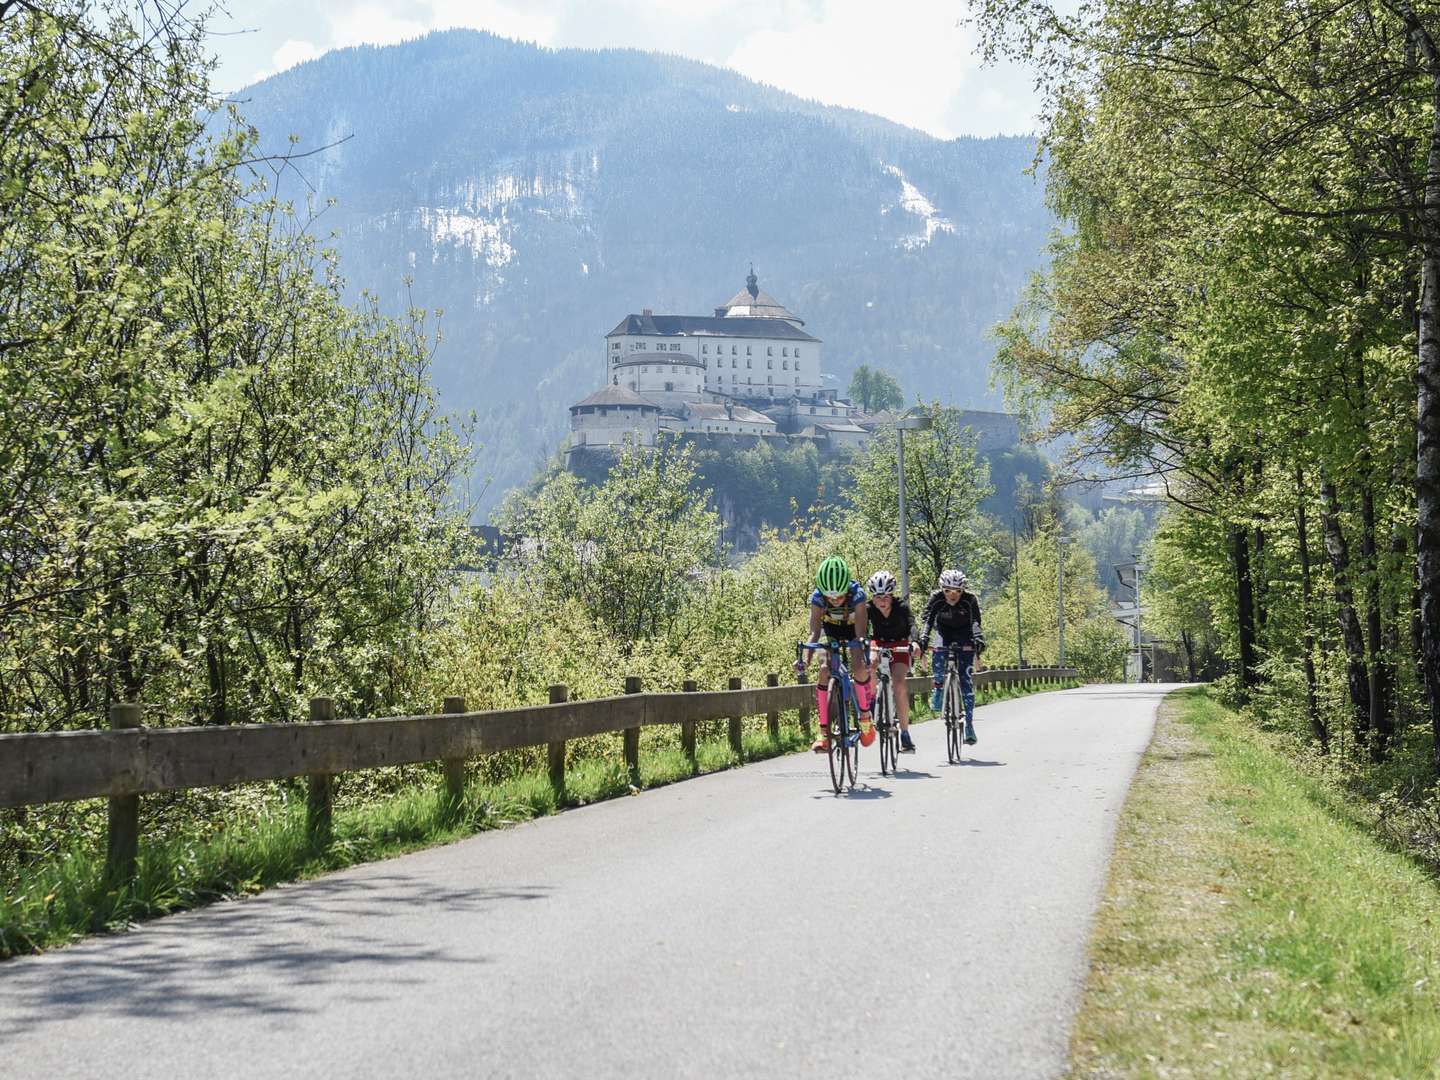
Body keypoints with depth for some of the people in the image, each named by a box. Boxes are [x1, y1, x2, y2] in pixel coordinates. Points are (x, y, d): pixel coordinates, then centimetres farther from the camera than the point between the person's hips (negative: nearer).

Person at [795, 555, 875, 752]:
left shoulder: (856, 594, -36)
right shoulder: (818, 597, -30)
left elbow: (860, 634, -37)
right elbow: (814, 632, -33)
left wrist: (863, 657, -54)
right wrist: (804, 658, -48)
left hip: (854, 628, -2)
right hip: (832, 630, 2)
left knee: (859, 669, -26)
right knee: (825, 672, -16)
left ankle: (865, 719, -6)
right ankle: (824, 733, -14)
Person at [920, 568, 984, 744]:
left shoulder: (970, 599, -27)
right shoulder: (936, 598, -24)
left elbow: (975, 622, -37)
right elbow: (928, 619, -33)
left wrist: (978, 639, -55)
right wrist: (923, 639, -50)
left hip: (965, 636, -1)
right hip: (945, 632, 1)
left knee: (966, 680, -11)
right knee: (937, 662, -29)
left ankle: (969, 724, -7)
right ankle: (939, 687, 5)